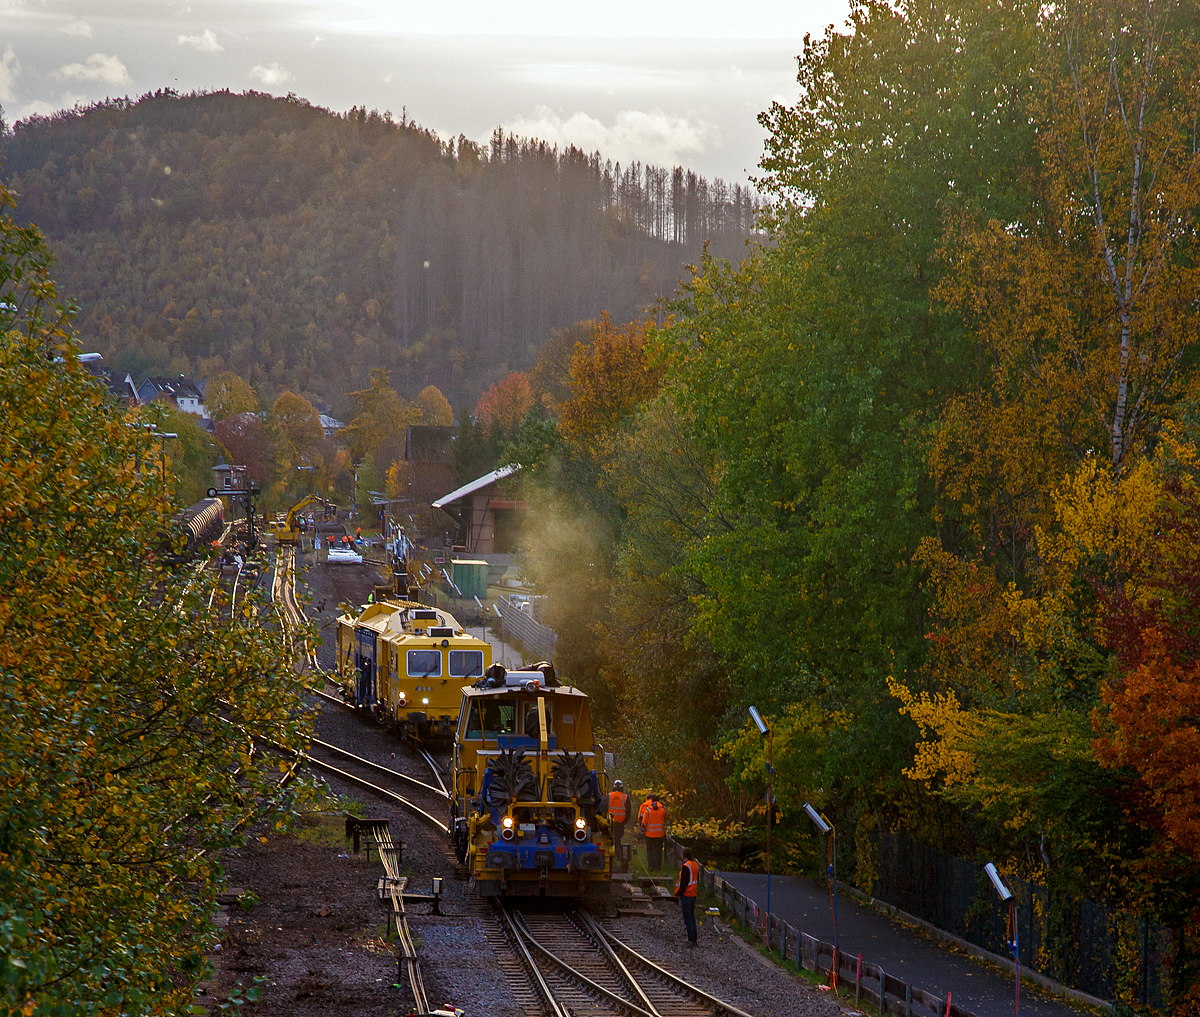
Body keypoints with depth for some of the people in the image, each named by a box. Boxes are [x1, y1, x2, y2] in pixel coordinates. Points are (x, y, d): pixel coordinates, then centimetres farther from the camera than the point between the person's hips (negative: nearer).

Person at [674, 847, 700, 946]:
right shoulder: (695, 865, 8)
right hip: (693, 895, 9)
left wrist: (679, 893, -13)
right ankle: (694, 939, 20)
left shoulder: (686, 866, -20)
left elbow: (684, 883, -21)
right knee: (692, 917, 15)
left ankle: (691, 940, -3)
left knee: (687, 918, -4)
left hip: (686, 895, -9)